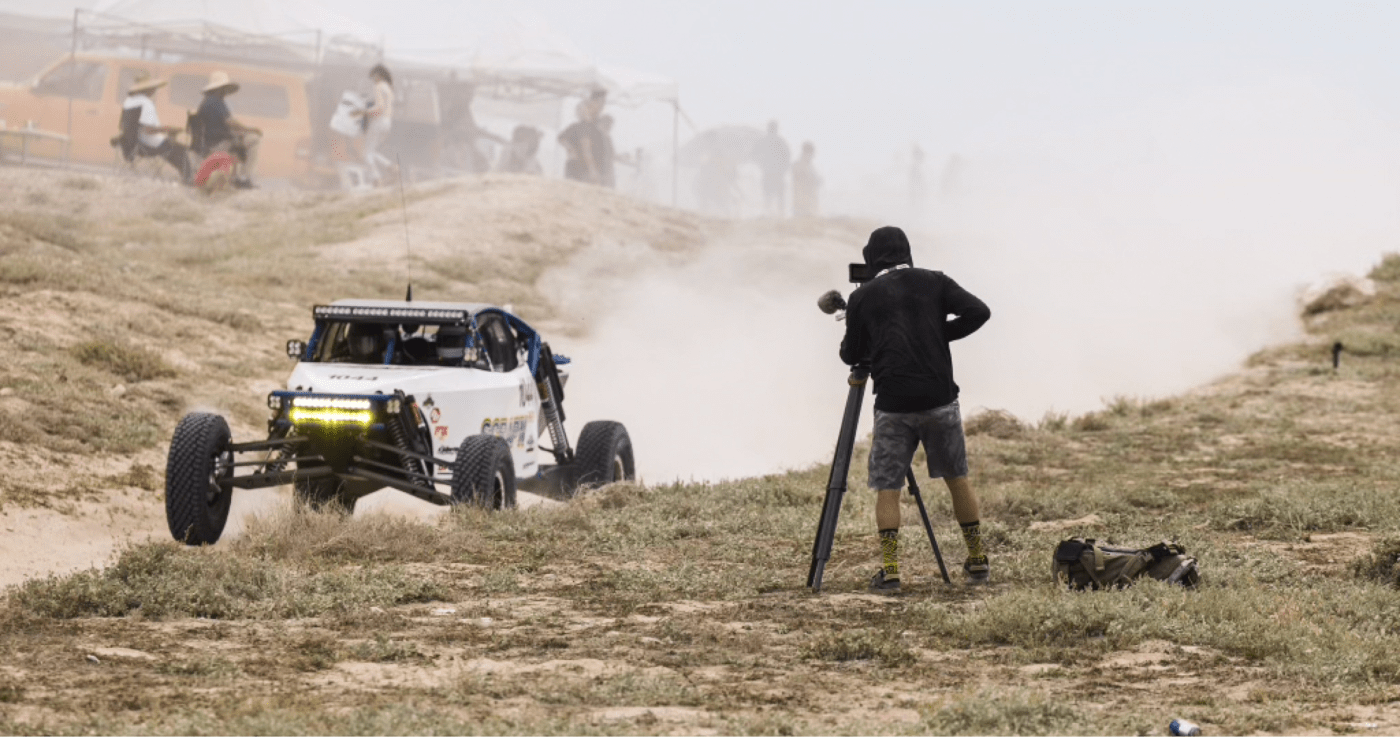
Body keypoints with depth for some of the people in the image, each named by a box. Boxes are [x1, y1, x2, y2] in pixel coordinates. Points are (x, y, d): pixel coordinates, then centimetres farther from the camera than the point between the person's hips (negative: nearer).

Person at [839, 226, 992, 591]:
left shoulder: (863, 297, 5)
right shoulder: (933, 283, 7)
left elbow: (850, 354, 13)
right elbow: (978, 311, -5)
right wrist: (942, 333, 9)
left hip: (892, 406, -2)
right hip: (940, 399, 2)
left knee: (886, 488, 4)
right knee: (957, 478, 17)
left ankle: (889, 568, -9)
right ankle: (978, 561, 21)